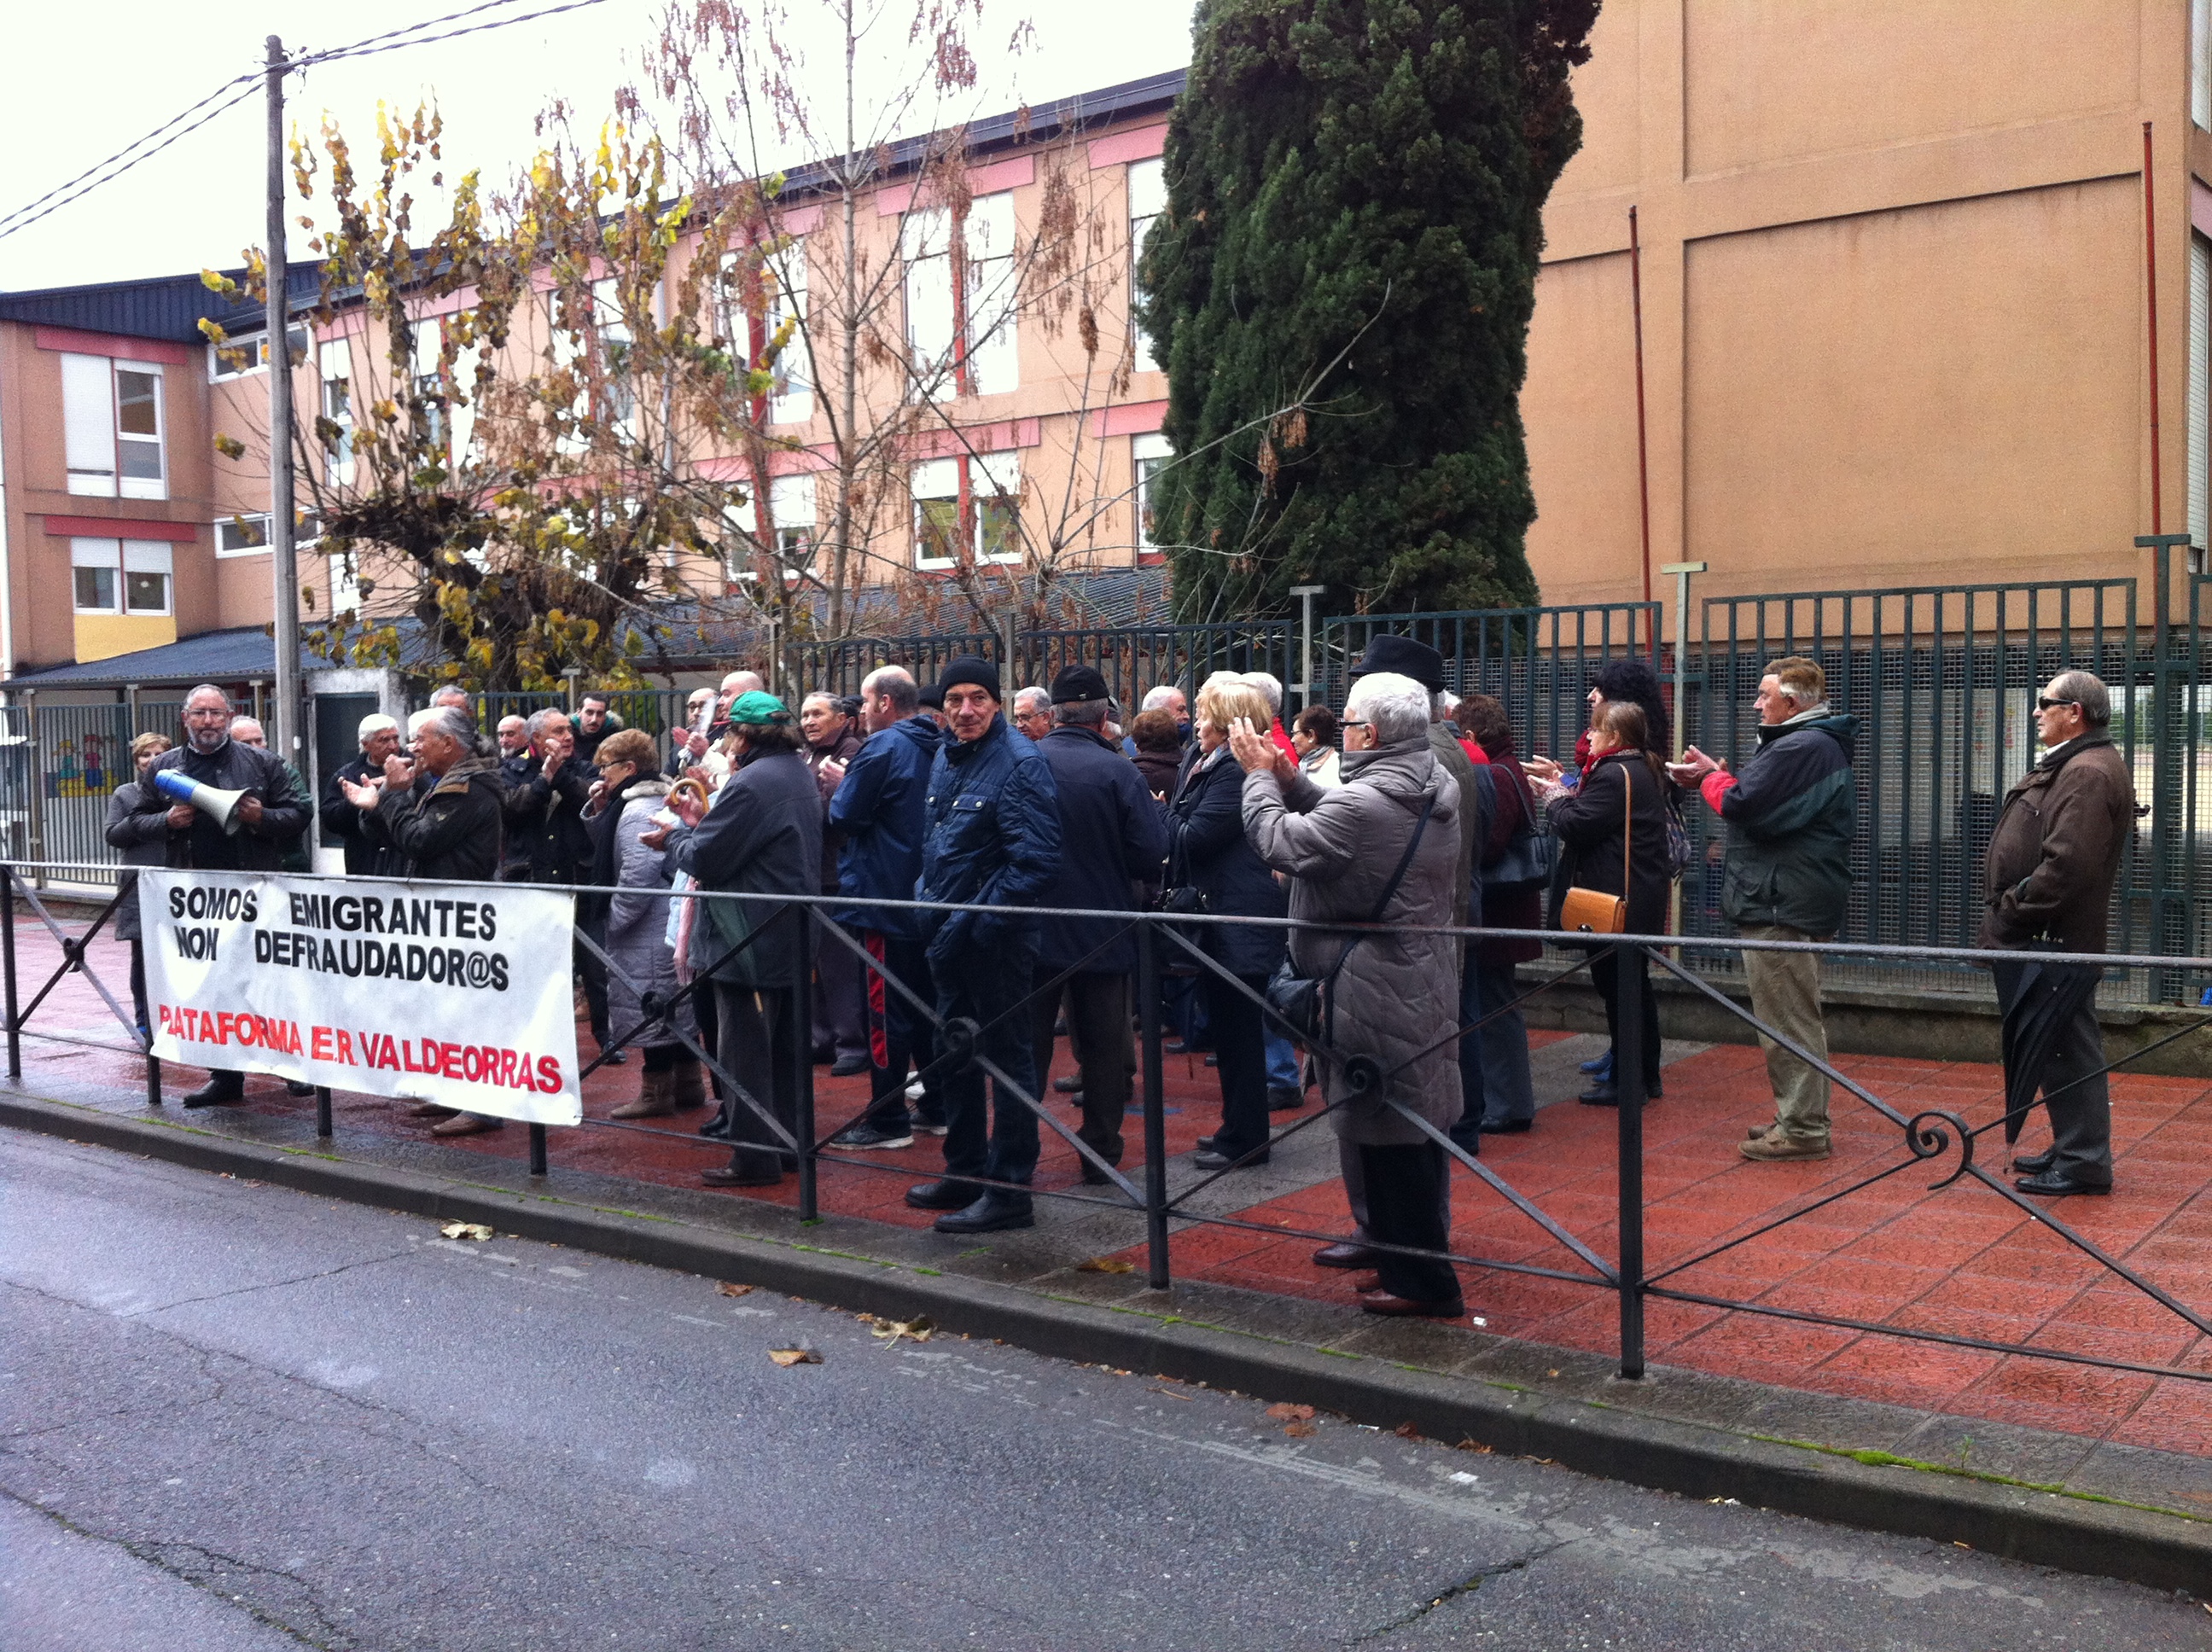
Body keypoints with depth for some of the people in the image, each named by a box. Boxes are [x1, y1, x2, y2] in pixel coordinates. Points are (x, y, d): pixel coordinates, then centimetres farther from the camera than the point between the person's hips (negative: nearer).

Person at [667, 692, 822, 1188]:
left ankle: (754, 1156, 1)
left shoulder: (750, 783, -20)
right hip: (794, 934, 9)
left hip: (750, 939, -9)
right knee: (786, 1044, 16)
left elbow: (704, 860, -18)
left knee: (746, 1049, -2)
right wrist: (702, 822, 10)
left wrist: (678, 833, 2)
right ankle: (790, 1141, 25)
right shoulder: (800, 774, 11)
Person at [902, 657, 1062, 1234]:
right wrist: (930, 900, 12)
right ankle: (964, 1170, 32)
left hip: (996, 936, -9)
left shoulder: (1019, 763, -17)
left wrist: (978, 919, -21)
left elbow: (1036, 859, -23)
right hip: (951, 932, 9)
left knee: (1007, 1056, -1)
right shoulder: (946, 758, 10)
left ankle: (1010, 1191, 5)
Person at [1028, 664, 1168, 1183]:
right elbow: (1151, 853, -17)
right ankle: (1101, 1152, 17)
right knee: (1104, 1045, 11)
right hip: (1103, 933, -2)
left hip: (1033, 927, 2)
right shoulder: (1118, 771, -14)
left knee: (1028, 1041, 12)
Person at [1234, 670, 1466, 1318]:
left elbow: (1281, 843, -12)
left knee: (1386, 1129, -1)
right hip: (1426, 979, 10)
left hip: (1376, 991, -10)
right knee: (1415, 1121, 19)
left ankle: (1423, 1281, 6)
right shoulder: (1438, 787, 5)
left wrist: (1260, 777, 2)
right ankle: (1387, 1239, 35)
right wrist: (1291, 779, 9)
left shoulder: (1362, 804, -23)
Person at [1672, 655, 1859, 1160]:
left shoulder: (1800, 749, -20)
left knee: (1787, 1022, -5)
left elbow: (1741, 804, -24)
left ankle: (1802, 1128, 1)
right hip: (1795, 903, 12)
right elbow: (1768, 803, 17)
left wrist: (1711, 778, -4)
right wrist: (1715, 776, 7)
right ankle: (1801, 1119, 28)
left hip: (1781, 908, -12)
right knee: (1796, 1018, 18)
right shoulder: (1820, 744, 17)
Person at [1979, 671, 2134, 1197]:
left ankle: (2083, 1163, 1)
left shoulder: (2088, 773, -17)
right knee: (2063, 1047, 17)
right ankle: (2074, 1150, 26)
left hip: (2054, 939, -11)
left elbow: (2066, 865, -26)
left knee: (2065, 1050, -5)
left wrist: (2011, 912, -17)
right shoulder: (2075, 765, 19)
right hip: (2048, 937, 11)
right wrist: (2009, 914, 14)